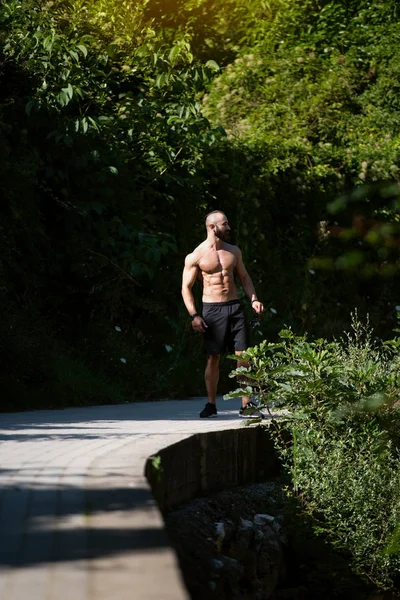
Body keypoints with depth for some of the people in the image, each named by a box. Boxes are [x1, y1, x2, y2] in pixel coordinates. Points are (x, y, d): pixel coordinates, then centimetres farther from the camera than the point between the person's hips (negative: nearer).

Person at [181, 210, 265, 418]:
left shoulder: (233, 251, 10)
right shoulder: (196, 257, -4)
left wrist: (253, 299, 4)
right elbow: (186, 287, -2)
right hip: (212, 309, -3)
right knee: (213, 358, 1)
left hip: (234, 307, 4)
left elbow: (244, 277, 20)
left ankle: (247, 405, -2)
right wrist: (194, 315, -12)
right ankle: (211, 405, 13)